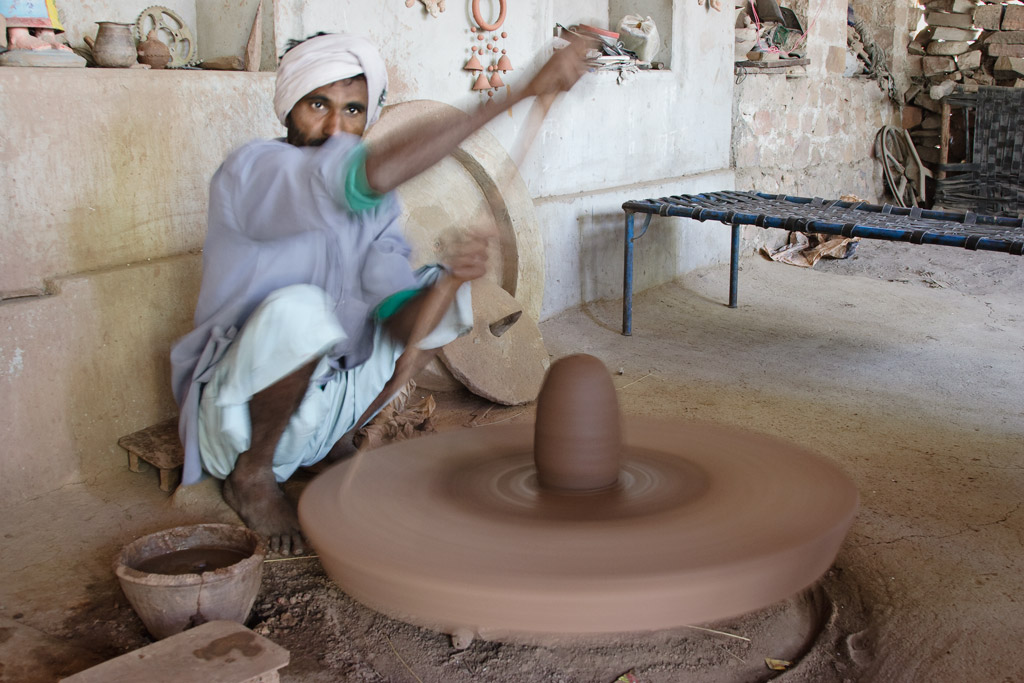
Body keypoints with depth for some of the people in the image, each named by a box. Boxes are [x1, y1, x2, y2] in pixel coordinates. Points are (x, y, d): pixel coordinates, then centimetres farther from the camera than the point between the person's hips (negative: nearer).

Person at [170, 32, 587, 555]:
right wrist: (523, 92, -39)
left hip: (319, 412, 6)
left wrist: (451, 277, -33)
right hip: (237, 415, -6)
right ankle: (251, 476, -12)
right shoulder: (251, 172, -19)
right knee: (298, 307, -36)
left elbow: (398, 319, -11)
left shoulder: (374, 205, 1)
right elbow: (372, 175, -39)